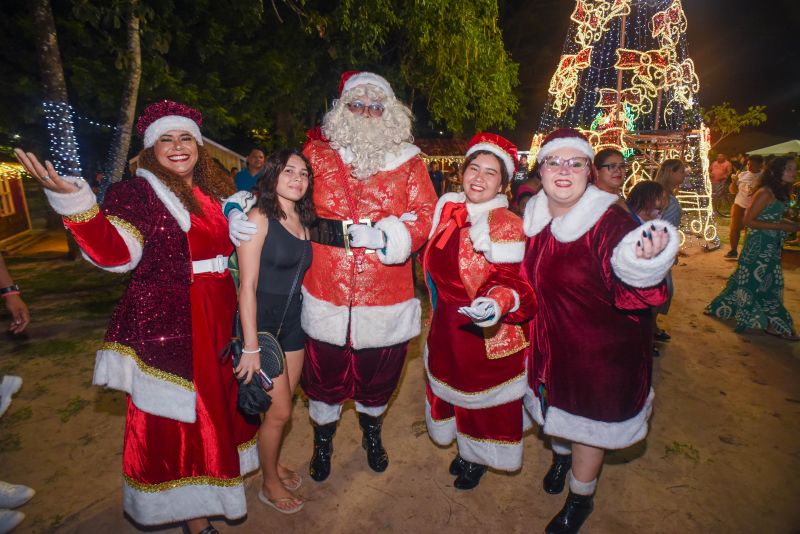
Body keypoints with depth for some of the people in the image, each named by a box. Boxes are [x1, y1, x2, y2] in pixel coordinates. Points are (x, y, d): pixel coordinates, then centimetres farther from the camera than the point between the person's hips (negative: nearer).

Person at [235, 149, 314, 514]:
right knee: (279, 410, 3)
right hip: (262, 323, -6)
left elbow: (298, 274, 9)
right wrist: (251, 347, -18)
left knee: (281, 404, 18)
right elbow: (247, 286, -17)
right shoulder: (259, 217, -14)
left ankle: (273, 465, 42)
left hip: (293, 323, 6)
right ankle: (270, 484, 28)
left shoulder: (303, 221, 5)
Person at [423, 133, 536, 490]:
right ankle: (464, 447, 50)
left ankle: (478, 459, 43)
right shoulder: (448, 210, 0)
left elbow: (514, 284, -21)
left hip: (488, 333, -5)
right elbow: (435, 264, 16)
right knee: (453, 386, 22)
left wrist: (499, 303, -41)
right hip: (447, 327, 6)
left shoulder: (508, 226, -16)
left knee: (482, 396, 14)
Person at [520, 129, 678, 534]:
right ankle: (560, 457, 59)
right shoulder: (535, 216, -6)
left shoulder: (609, 221, -24)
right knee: (557, 411, 27)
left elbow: (632, 288, -37)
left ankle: (580, 500, 43)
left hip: (600, 348, -5)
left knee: (587, 424, 15)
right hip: (550, 341, 5)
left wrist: (645, 261, -57)